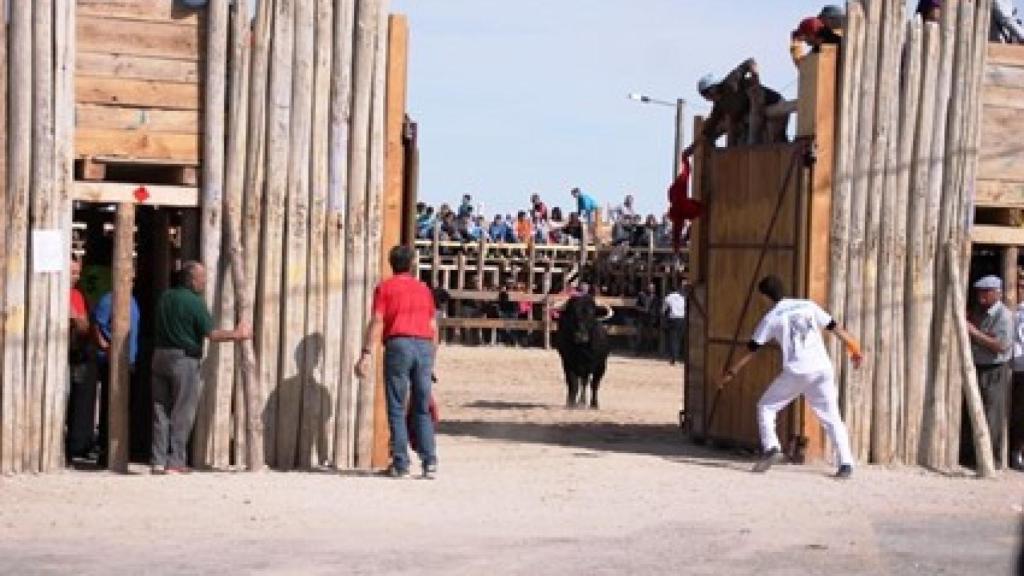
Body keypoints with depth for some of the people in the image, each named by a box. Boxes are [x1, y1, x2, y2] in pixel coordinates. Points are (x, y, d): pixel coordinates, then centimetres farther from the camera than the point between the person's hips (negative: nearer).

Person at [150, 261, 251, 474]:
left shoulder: (165, 298, 9)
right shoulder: (194, 302, -11)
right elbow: (212, 334, -13)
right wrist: (236, 334, -1)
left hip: (160, 355, 6)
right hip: (184, 359, -6)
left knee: (161, 411, 9)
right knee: (182, 414, 0)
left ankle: (158, 461, 7)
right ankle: (175, 462, -2)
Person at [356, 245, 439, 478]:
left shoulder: (385, 288, 6)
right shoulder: (424, 289, 18)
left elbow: (377, 322, -6)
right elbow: (433, 327, 16)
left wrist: (366, 355, -9)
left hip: (398, 345, -4)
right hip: (424, 347, 4)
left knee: (397, 410, 1)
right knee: (422, 410, 9)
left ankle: (400, 464, -4)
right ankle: (429, 461, -1)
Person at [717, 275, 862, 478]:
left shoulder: (771, 318, 5)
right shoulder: (808, 306, 11)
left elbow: (751, 350, 6)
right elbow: (834, 328, 8)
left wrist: (731, 372, 13)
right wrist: (853, 348, 17)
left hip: (796, 372, -3)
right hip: (822, 370, 3)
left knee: (765, 407, 16)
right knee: (831, 417, 9)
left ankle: (771, 448, 0)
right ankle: (846, 463, -4)